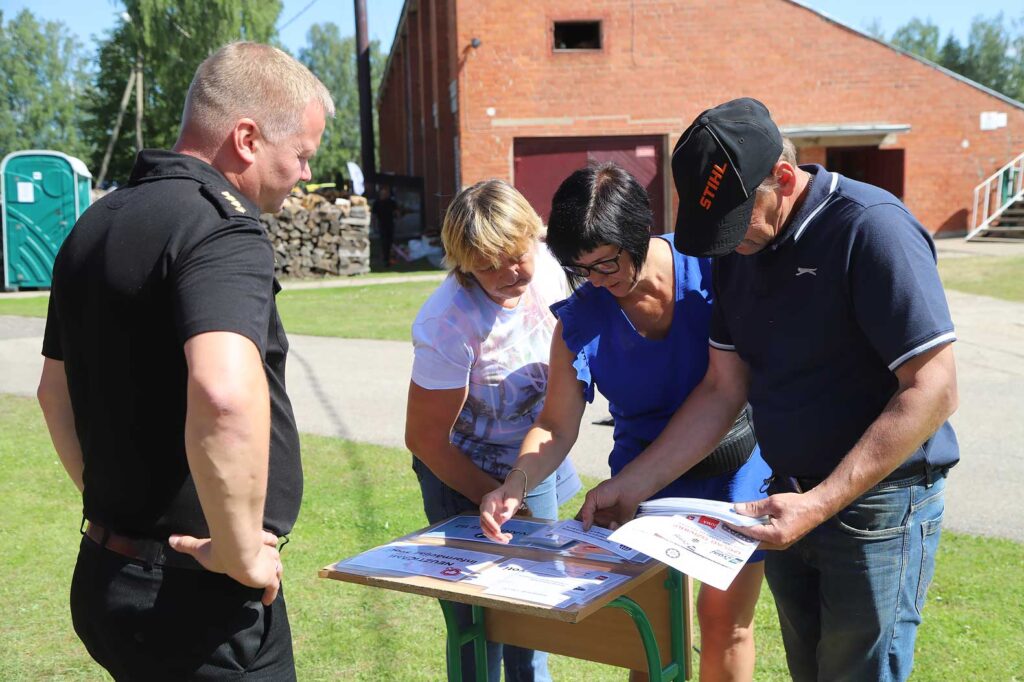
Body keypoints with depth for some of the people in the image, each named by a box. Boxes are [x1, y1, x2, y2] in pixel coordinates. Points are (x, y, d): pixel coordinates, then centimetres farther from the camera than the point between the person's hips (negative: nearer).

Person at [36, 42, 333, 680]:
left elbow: (56, 389, 21)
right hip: (198, 598, -8)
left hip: (105, 574, 9)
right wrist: (241, 551, -25)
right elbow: (224, 395, -38)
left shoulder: (98, 224, 10)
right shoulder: (219, 227, -20)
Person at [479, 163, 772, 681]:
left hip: (737, 463, -1)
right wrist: (516, 484, -25)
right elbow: (556, 428, -7)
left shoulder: (714, 269, -17)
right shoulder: (580, 319, -11)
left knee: (726, 620, 6)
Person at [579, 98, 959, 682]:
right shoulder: (741, 249, 3)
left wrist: (820, 503, -25)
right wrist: (632, 485, 1)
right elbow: (723, 390, 7)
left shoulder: (872, 229, -19)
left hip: (878, 506, -6)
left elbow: (933, 391, -22)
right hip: (790, 502, 7)